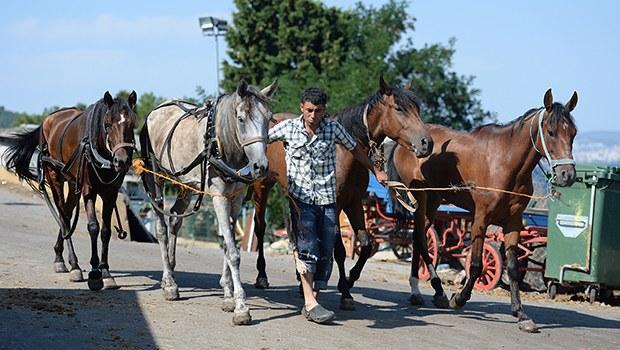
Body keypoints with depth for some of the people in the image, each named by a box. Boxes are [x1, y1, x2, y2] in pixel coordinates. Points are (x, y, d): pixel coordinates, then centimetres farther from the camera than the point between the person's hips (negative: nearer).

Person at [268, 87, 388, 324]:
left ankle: (312, 301, 10)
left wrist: (376, 172, 21)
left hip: (327, 200, 2)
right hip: (300, 198, -2)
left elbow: (355, 150, 16)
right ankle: (310, 303, -18)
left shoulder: (333, 128, 2)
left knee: (326, 252, 0)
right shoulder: (287, 128, -1)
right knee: (307, 248, -15)